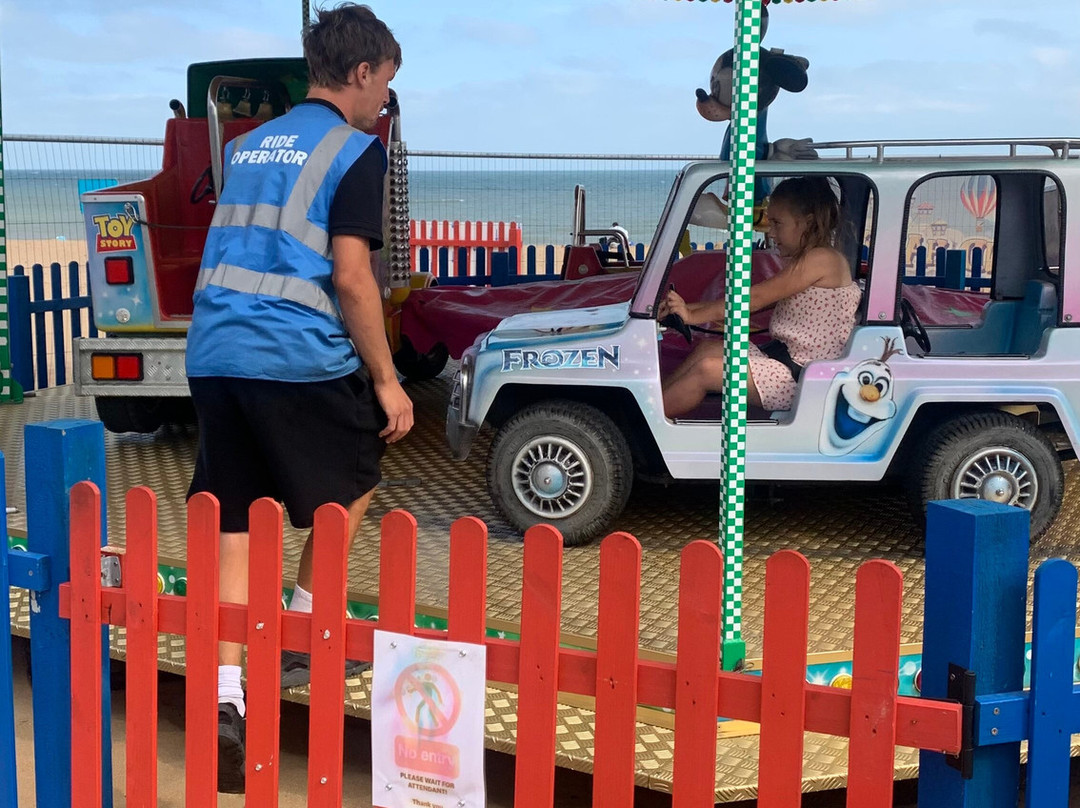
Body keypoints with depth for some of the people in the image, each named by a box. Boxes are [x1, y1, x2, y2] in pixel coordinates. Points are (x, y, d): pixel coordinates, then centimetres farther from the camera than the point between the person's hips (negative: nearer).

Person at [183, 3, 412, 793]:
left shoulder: (249, 145, 21)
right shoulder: (355, 151, -2)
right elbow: (350, 277, -11)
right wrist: (386, 380, -4)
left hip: (213, 355, 6)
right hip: (299, 359, -6)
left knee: (235, 523, 6)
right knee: (352, 484, 19)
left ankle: (223, 697, -2)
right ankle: (301, 641, 21)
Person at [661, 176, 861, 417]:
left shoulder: (821, 259, -15)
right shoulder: (801, 263, 16)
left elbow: (755, 298, -18)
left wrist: (694, 315, -15)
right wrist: (687, 308, 0)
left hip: (801, 376, -10)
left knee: (705, 370, -16)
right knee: (708, 348, 2)